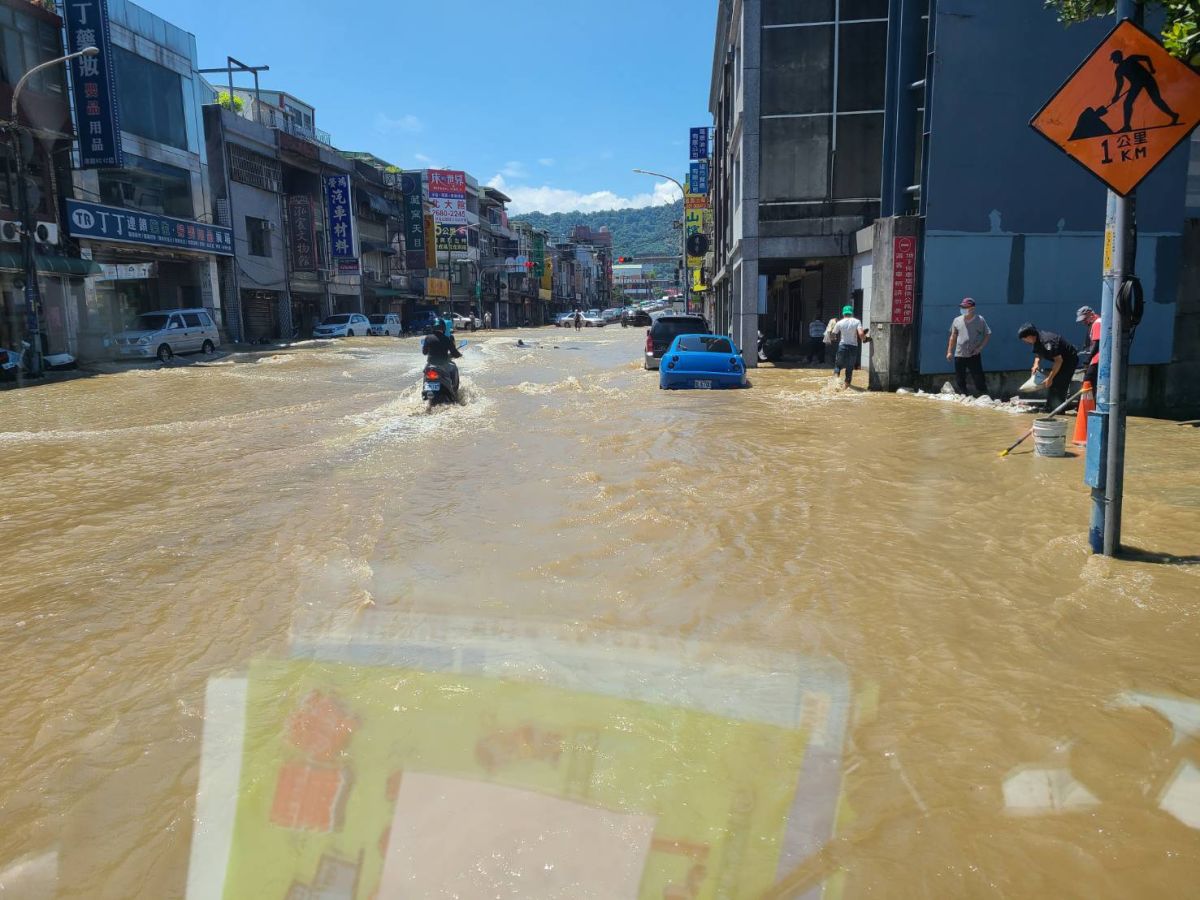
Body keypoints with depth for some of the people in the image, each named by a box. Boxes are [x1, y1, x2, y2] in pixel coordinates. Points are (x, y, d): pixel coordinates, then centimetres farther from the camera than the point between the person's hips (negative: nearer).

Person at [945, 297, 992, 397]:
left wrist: (980, 348, -7)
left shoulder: (979, 320, -1)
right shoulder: (957, 320, 8)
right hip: (959, 355, 3)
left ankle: (983, 396, 1)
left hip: (974, 355, -3)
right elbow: (953, 337, 14)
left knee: (978, 377, -4)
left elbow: (988, 335, 3)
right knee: (959, 379, 6)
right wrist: (949, 351, 9)